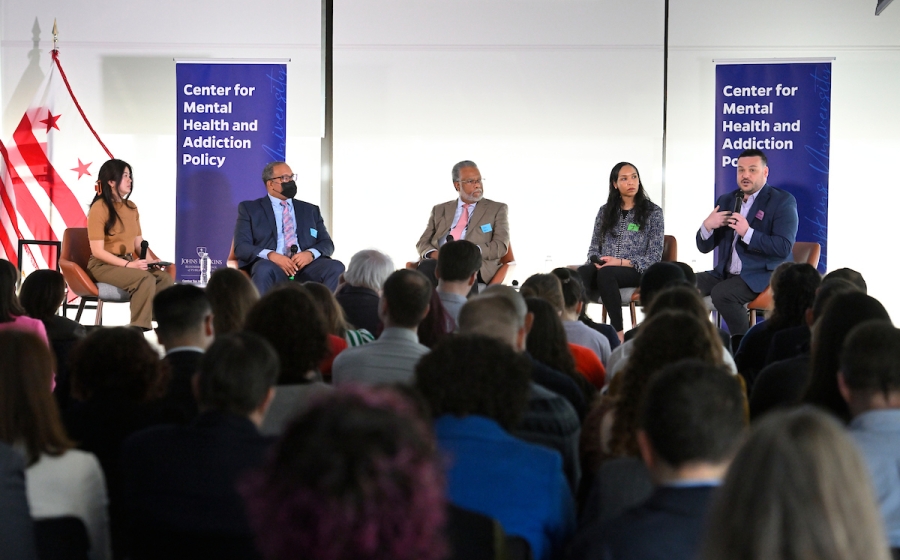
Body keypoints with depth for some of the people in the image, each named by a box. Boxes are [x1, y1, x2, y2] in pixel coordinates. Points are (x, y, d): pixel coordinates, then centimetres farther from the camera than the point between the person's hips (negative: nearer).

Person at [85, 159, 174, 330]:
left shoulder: (131, 207, 13)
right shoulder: (99, 208, -10)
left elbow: (139, 242, 14)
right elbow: (97, 251, -14)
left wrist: (149, 261, -7)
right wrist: (128, 265, -21)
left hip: (128, 263, 7)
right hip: (103, 265, -7)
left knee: (165, 277, -22)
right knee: (145, 279, -32)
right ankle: (139, 329, -31)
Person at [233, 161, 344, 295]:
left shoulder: (310, 210, 24)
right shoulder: (249, 208, 14)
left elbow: (326, 243, 16)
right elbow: (241, 246, 3)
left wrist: (310, 254, -9)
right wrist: (271, 255, -18)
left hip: (306, 265, 3)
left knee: (336, 268, -28)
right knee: (264, 270, -39)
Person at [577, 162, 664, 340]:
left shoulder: (653, 212, 3)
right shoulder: (605, 211, 15)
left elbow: (654, 256, -3)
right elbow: (594, 247, 17)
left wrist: (620, 262, -14)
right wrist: (597, 261, -8)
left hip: (637, 272, -3)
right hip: (605, 267, 3)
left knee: (605, 273, -38)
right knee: (581, 273, -33)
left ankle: (618, 332, -35)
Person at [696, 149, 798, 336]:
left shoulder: (782, 201, -3)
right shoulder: (726, 201, 14)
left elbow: (784, 248, -15)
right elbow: (704, 247, 13)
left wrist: (748, 233, -25)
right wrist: (707, 226, -9)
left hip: (765, 275, -6)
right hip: (726, 274, 6)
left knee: (722, 293, -32)